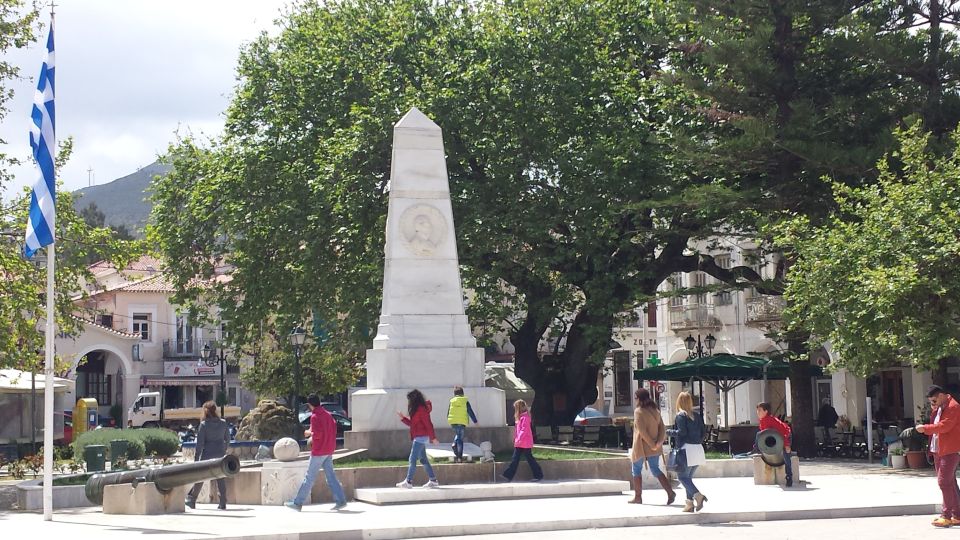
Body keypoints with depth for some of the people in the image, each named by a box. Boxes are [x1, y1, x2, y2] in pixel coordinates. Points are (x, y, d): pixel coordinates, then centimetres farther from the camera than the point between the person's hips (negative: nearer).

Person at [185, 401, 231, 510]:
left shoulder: (204, 424, -9)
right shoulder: (223, 423, 2)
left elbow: (200, 443, -9)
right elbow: (227, 439, 11)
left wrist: (196, 458, -5)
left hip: (207, 454, -3)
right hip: (220, 454, 3)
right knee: (220, 478, 5)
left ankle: (191, 500, 18)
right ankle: (223, 503, 2)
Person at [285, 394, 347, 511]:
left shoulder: (315, 416, -14)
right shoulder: (327, 414, 11)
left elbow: (317, 434, -23)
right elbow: (334, 429, 14)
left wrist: (309, 433, -4)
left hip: (318, 452, -8)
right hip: (329, 451, 8)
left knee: (309, 478, -2)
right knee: (330, 477, 7)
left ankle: (298, 503, 5)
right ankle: (340, 501, -1)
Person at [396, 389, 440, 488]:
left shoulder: (421, 409, -14)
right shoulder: (416, 409, 15)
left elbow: (428, 424, -16)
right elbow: (412, 423, 19)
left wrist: (433, 437, -16)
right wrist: (403, 418, 11)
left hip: (420, 437, -10)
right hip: (418, 438, 10)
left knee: (412, 459, -9)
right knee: (423, 459, 11)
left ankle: (408, 482, -8)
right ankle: (433, 480, 14)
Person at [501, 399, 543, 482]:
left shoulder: (524, 417, -15)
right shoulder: (520, 417, 15)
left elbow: (524, 430, -21)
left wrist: (518, 439, -23)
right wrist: (516, 439, 18)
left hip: (525, 443, -10)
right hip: (519, 443, 10)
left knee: (529, 458, -2)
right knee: (515, 459, 6)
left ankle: (539, 475, 7)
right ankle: (508, 476, 4)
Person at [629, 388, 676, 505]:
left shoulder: (638, 411, -13)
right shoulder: (655, 410, 9)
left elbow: (642, 430, -21)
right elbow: (662, 428, 3)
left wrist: (651, 444, -18)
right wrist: (659, 442, -8)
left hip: (641, 446, -6)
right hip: (654, 448, 6)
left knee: (636, 470, 10)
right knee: (655, 470, 11)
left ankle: (638, 497, 12)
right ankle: (670, 492, -5)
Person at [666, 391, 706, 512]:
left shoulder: (681, 416, -8)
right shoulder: (697, 416, 11)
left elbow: (681, 432, -15)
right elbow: (702, 433, 10)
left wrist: (669, 432, 0)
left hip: (687, 448, -7)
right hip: (698, 449, 7)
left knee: (682, 476, -1)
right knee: (689, 477, 14)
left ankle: (698, 495, -19)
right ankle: (690, 502, 10)